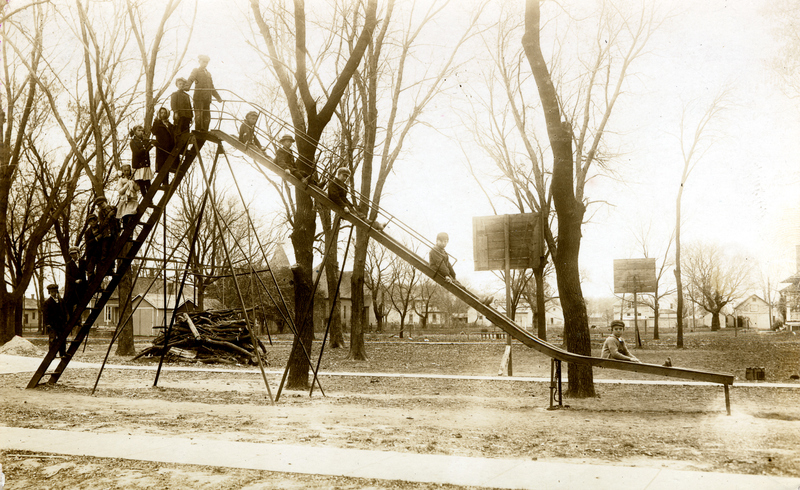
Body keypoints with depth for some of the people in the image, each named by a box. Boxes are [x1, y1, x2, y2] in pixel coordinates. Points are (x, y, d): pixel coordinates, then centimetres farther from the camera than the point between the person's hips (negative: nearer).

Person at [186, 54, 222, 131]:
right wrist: (187, 87, -32)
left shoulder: (208, 73, 26)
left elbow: (211, 87, 31)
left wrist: (218, 97, 30)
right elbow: (190, 79, -11)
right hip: (198, 97, -6)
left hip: (207, 98, 6)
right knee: (198, 116, -11)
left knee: (207, 117, 2)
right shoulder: (196, 71, 7)